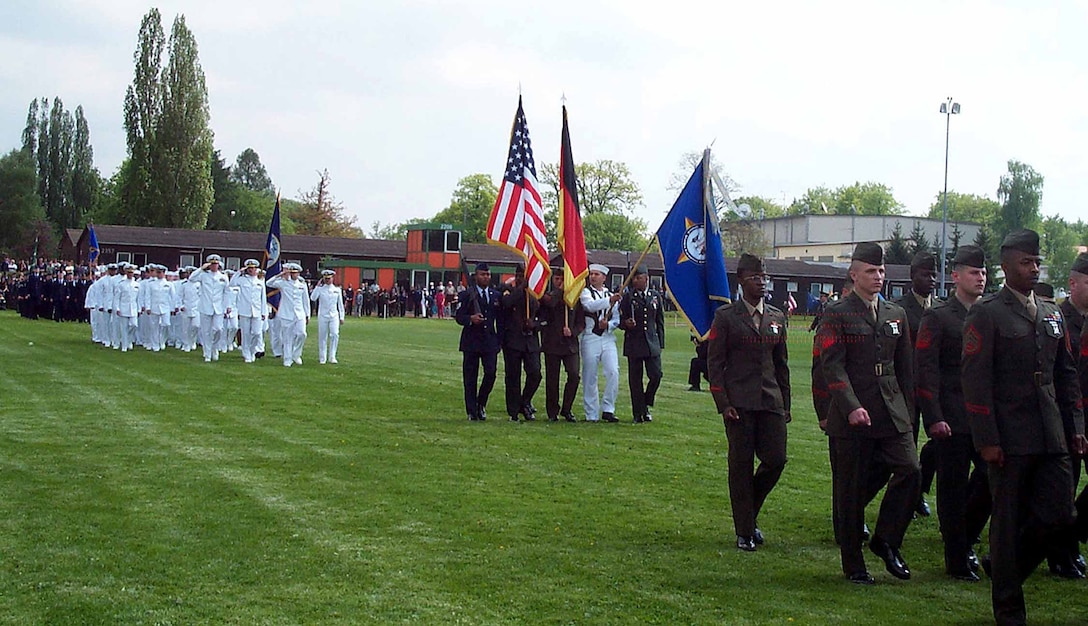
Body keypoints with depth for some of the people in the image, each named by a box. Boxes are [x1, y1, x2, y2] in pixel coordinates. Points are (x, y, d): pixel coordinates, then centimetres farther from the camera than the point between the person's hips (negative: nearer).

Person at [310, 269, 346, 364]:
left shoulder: (337, 289, 7)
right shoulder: (320, 288, 1)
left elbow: (340, 304, 11)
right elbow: (313, 298, -16)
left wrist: (341, 317, 8)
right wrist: (318, 286, -14)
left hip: (334, 316, 1)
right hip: (323, 316, -1)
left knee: (335, 335, -13)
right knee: (322, 337, 3)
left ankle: (332, 357, -7)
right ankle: (322, 358, 12)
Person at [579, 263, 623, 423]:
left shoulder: (611, 295, 16)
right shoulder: (585, 292, 5)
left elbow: (616, 320, 15)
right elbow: (590, 305, -17)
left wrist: (608, 324, -7)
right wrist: (609, 300, -30)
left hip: (608, 338, 3)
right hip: (590, 338, -3)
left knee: (613, 372, -12)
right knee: (590, 377, 0)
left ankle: (608, 409, -4)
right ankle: (592, 414, 6)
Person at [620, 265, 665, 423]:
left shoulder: (655, 296, 9)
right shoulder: (628, 297, 2)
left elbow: (660, 321, 13)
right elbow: (620, 319, 5)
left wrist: (660, 343, 9)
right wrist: (626, 323, -19)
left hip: (652, 343, 2)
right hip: (634, 343, -1)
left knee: (656, 375, -7)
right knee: (635, 380, 1)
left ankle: (646, 405, 16)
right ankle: (639, 413, 10)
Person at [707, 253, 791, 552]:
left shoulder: (777, 317, 12)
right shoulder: (726, 316, -1)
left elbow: (781, 363, 17)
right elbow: (714, 363, -2)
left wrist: (786, 403, 13)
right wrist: (723, 403, -10)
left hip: (771, 401, 4)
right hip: (739, 402, -4)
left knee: (776, 460, -1)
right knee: (741, 465, 0)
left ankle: (749, 513, 24)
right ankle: (744, 531, 12)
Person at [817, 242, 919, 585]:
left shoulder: (896, 315, 15)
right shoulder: (837, 314, -2)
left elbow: (905, 367, 18)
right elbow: (832, 366, -11)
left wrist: (907, 410, 14)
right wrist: (851, 407, -21)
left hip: (893, 415, 5)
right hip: (851, 416, -4)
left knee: (910, 470, -12)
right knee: (851, 489, 2)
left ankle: (886, 541, 8)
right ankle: (853, 564, 14)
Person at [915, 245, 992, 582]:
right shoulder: (937, 317, -5)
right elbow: (926, 371, -10)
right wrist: (934, 418, -15)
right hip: (951, 420, -5)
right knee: (953, 488, 2)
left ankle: (965, 538, 24)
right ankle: (958, 561, 14)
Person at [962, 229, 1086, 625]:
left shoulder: (1052, 315, 15)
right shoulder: (986, 314, -5)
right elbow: (975, 380, -10)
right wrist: (986, 440, -15)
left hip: (1052, 437, 6)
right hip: (1010, 438, -6)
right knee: (1008, 521, 3)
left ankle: (1006, 568, 29)